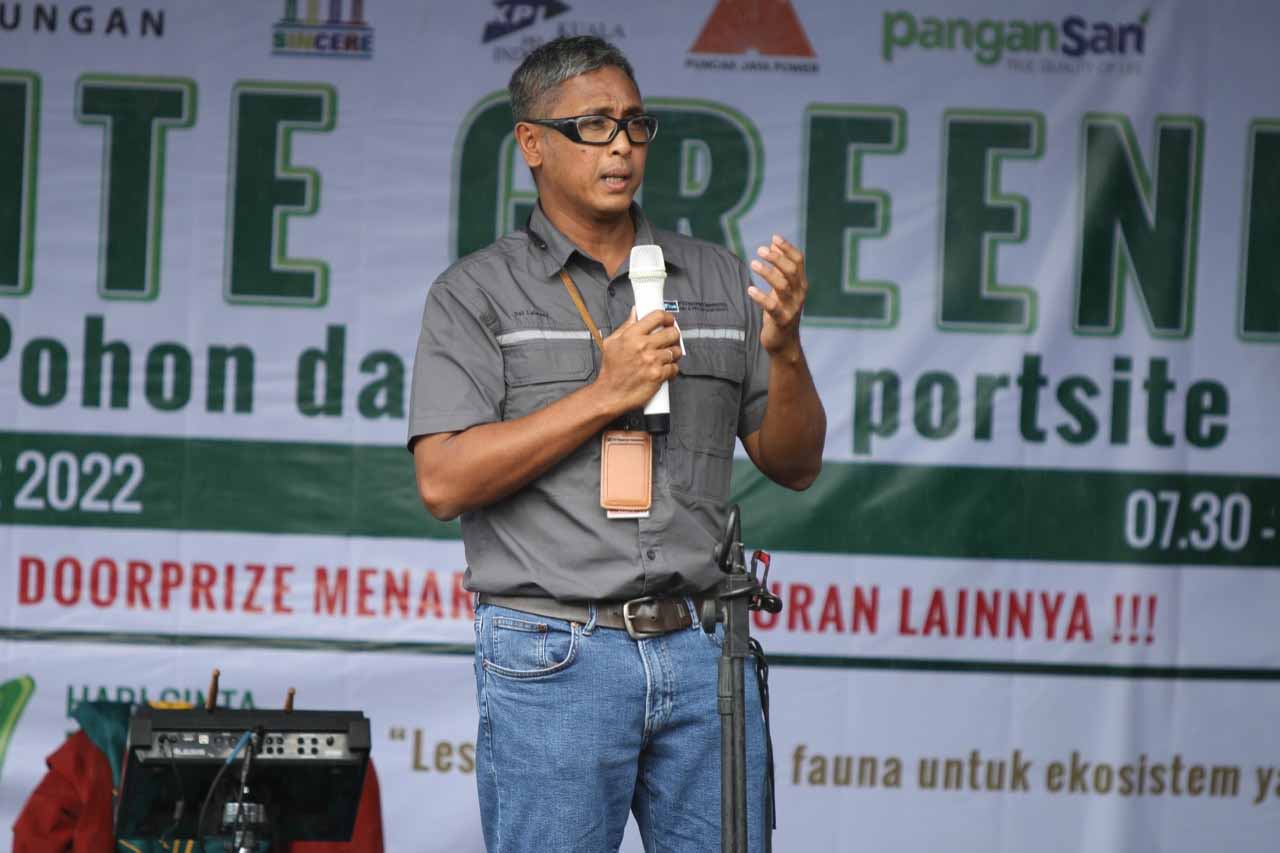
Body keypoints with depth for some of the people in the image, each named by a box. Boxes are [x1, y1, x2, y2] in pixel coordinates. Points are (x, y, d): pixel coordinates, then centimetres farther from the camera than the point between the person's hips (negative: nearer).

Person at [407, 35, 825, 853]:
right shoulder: (476, 293, 3)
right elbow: (444, 481, -8)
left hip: (701, 654, 3)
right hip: (555, 661, -3)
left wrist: (784, 349, -6)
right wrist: (606, 394, -13)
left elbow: (795, 465, 13)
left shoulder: (717, 279, 13)